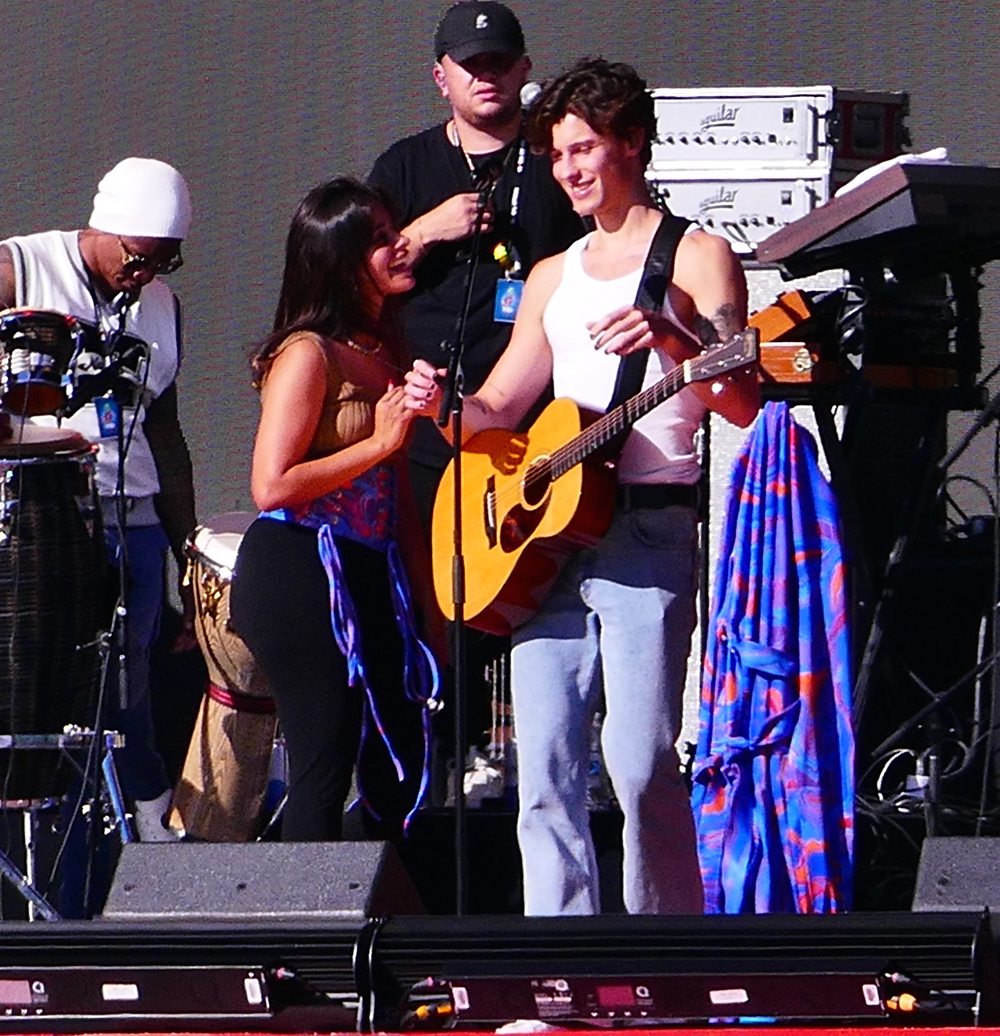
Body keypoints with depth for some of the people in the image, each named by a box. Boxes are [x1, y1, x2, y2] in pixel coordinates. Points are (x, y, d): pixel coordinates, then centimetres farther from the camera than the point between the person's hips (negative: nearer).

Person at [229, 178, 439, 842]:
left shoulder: (384, 349, 15)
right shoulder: (308, 354, -10)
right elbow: (272, 486, -19)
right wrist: (380, 444, -16)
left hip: (369, 575, 8)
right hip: (300, 572, -8)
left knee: (400, 768, 6)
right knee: (324, 770, -9)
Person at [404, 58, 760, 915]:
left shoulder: (696, 258, 4)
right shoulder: (554, 277, 23)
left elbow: (744, 402, -8)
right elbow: (497, 411, 21)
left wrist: (669, 336, -25)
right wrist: (442, 401, 0)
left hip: (645, 532, -6)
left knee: (641, 763, -13)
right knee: (545, 770, -2)